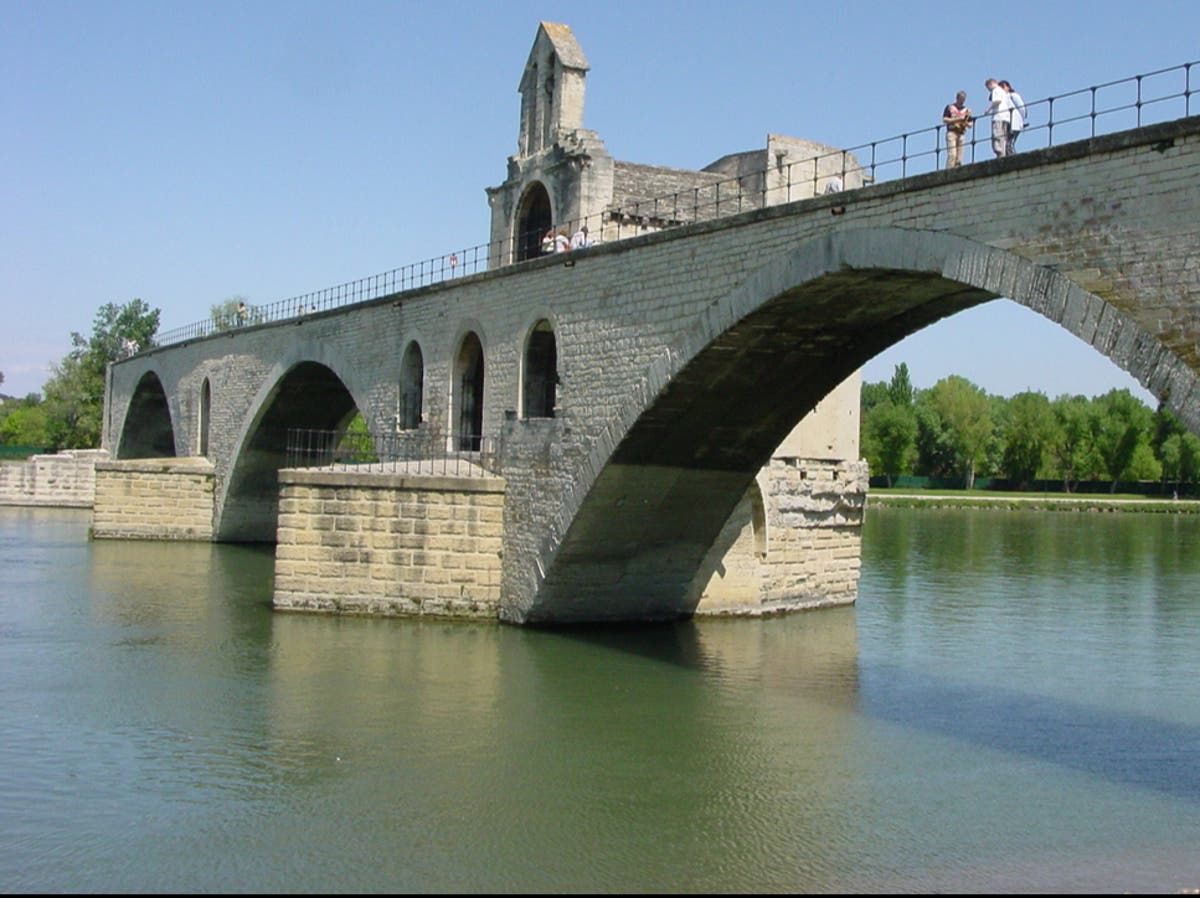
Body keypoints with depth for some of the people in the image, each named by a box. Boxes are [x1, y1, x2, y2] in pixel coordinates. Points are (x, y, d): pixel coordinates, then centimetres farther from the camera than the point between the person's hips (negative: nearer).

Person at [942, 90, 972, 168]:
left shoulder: (966, 110, 18)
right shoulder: (950, 107, 9)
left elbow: (970, 125, 17)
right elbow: (944, 120, -1)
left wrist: (965, 123, -6)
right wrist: (957, 119, -10)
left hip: (962, 134, 4)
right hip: (951, 132, -4)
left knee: (959, 157, -4)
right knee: (952, 155, -17)